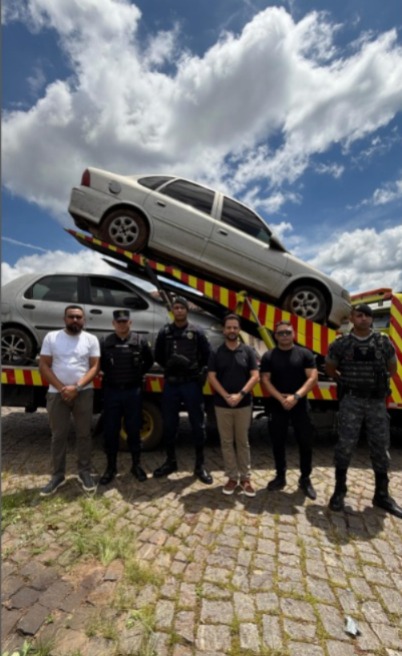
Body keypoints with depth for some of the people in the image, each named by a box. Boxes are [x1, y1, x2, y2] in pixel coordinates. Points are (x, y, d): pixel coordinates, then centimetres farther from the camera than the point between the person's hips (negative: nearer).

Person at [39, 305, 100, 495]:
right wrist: (61, 388, -12)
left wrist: (76, 387, -16)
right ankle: (58, 475, 24)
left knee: (84, 434, 8)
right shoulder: (51, 337, 1)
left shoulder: (91, 339, 1)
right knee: (58, 435, 9)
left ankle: (84, 472, 23)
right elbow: (44, 366, -2)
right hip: (57, 393, 0)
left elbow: (94, 367, -3)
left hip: (84, 393, 0)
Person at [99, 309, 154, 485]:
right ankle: (111, 466, 26)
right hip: (111, 392, 1)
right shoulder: (105, 343, -1)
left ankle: (136, 465, 26)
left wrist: (139, 373, 5)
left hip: (133, 391, 0)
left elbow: (149, 361, 12)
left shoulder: (140, 342, -1)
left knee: (134, 429, 10)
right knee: (110, 431, 8)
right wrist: (108, 374, 5)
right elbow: (99, 363, 13)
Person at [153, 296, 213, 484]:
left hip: (192, 384, -1)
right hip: (171, 384, 2)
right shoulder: (164, 332, 5)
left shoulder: (197, 332, 1)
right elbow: (158, 356, 11)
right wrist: (169, 364, -3)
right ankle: (170, 461, 31)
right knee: (169, 424, 11)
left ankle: (200, 465, 22)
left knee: (198, 424, 6)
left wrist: (197, 371, -5)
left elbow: (207, 356, 4)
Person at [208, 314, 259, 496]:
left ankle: (245, 478, 22)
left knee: (243, 442, 10)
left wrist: (240, 395, -16)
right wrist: (226, 396, -14)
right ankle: (232, 477, 23)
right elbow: (211, 377, -4)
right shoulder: (216, 353, 1)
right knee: (227, 442, 9)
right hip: (222, 404, 1)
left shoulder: (248, 351, 0)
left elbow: (255, 376, -5)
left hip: (244, 404, 0)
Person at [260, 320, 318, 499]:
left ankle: (305, 479, 23)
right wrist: (281, 399, -15)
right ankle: (280, 476, 27)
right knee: (278, 443, 9)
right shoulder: (269, 356, 1)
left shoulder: (305, 354, 0)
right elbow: (265, 380, -3)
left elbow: (313, 378, -7)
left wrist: (296, 396, -18)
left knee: (306, 443, 4)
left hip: (300, 405, 0)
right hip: (277, 406, 1)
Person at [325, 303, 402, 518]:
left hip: (377, 401, 2)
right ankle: (339, 491, 15)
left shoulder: (384, 342, 2)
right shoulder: (341, 344, -2)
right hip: (351, 400, -2)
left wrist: (378, 382, 9)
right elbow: (330, 368, 11)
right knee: (345, 444, -1)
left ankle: (382, 494, 26)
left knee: (380, 446, 10)